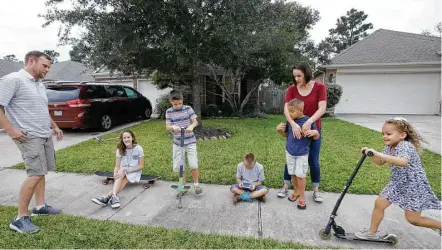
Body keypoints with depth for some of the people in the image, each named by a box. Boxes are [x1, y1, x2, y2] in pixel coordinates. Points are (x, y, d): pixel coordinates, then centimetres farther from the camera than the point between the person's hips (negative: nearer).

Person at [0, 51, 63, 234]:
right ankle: (20, 218, -1)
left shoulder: (40, 85, 15)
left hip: (46, 136, 9)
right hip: (29, 137, -9)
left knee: (41, 172, 14)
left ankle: (40, 206, 26)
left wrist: (54, 126, 20)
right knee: (36, 174, -13)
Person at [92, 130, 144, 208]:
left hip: (135, 172, -2)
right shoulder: (120, 150, -1)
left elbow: (141, 166, -9)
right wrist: (115, 174, -25)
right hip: (122, 172, 2)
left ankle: (107, 197, -45)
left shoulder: (138, 148, -10)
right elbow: (117, 166, -4)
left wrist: (128, 170, -22)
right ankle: (114, 196, -49)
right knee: (121, 171, -33)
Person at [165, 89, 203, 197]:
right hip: (177, 143, 2)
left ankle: (196, 184, 17)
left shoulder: (188, 108, -5)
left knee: (193, 165, -6)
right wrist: (173, 127, -31)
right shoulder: (169, 112, -2)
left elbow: (195, 121, -10)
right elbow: (167, 127, -8)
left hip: (190, 141, -2)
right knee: (178, 167, 6)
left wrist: (191, 126, -33)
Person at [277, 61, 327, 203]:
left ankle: (316, 190, 24)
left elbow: (322, 108, -16)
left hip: (313, 130, -1)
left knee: (313, 161, 7)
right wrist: (293, 124, -33)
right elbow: (286, 109, -16)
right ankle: (285, 187, 23)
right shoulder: (291, 89, -5)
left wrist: (309, 122, -32)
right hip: (295, 129, 1)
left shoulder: (319, 87, -8)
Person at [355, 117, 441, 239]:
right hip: (397, 184, 7)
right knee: (379, 203, 0)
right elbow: (380, 162, 12)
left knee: (413, 219, 0)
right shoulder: (389, 147, -1)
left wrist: (378, 154, -51)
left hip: (414, 186, -7)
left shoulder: (406, 146, -26)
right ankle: (372, 232, 15)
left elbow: (402, 162, -47)